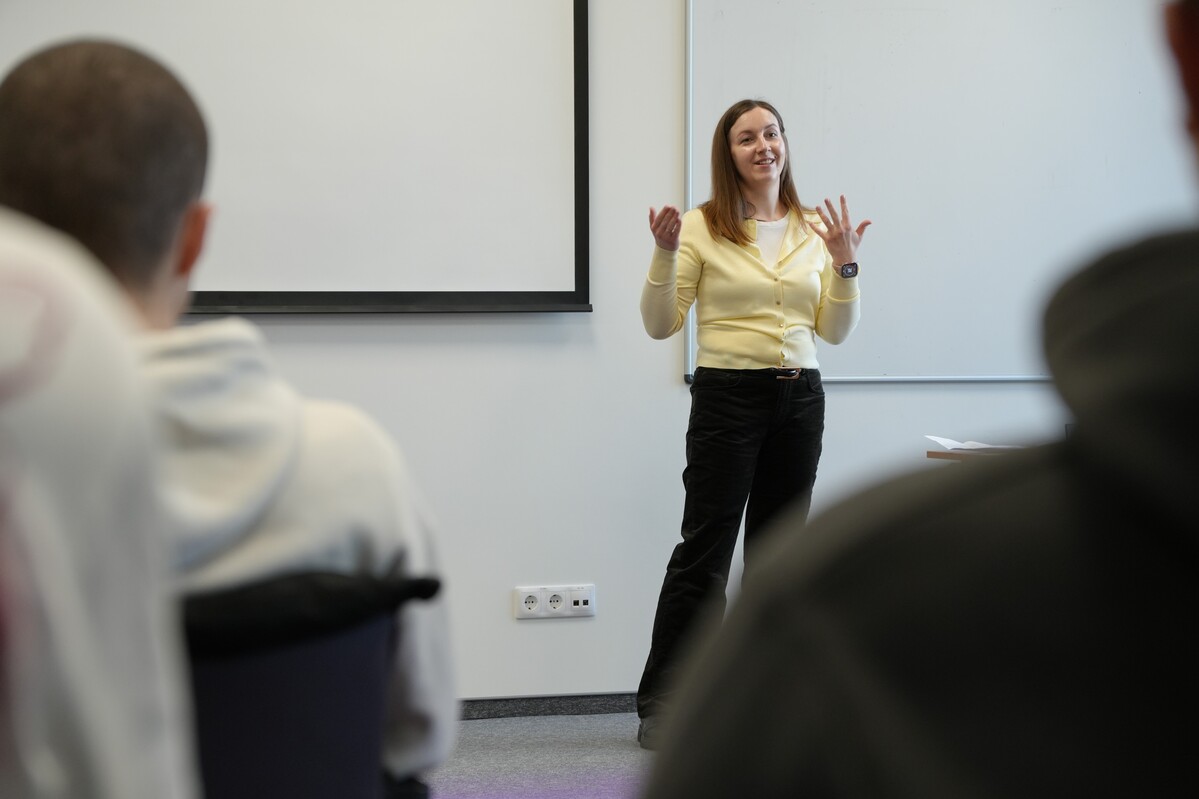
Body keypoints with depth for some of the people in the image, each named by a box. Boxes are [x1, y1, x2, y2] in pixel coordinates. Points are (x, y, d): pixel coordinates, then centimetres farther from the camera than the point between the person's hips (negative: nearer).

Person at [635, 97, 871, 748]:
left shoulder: (813, 229, 9)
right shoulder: (701, 227, -4)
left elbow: (835, 333, 9)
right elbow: (660, 325, -4)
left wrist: (844, 266, -4)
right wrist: (665, 255, -17)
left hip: (800, 400, 4)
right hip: (726, 396, -4)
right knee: (705, 550, -5)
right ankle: (659, 702, 4)